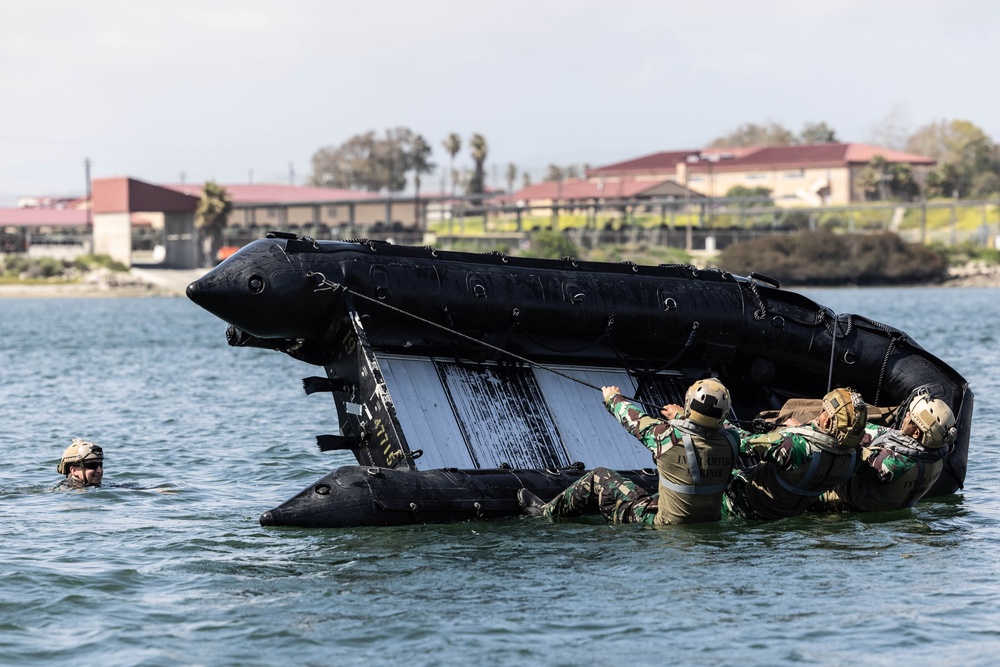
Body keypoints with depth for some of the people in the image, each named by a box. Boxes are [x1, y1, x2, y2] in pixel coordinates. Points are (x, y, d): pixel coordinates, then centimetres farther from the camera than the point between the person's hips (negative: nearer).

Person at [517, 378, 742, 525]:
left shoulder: (670, 438, -23)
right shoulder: (730, 442, -12)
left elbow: (637, 421, -2)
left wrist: (613, 398, 20)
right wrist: (682, 417, 33)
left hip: (665, 523, -5)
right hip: (709, 523, 5)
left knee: (597, 479, 11)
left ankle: (547, 512, 32)